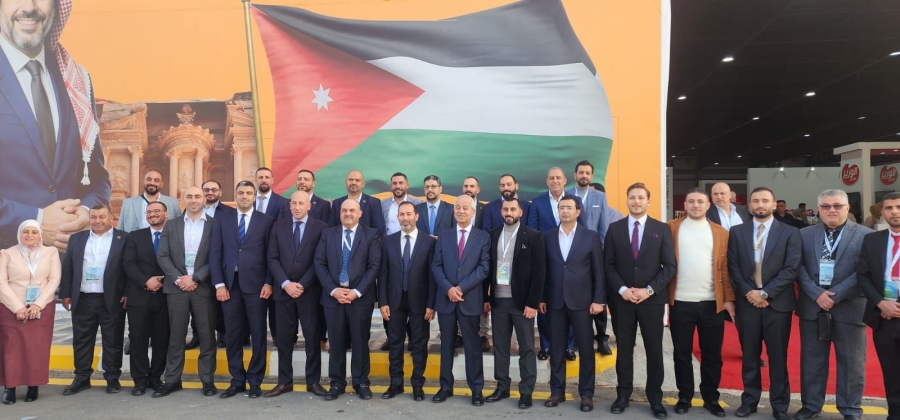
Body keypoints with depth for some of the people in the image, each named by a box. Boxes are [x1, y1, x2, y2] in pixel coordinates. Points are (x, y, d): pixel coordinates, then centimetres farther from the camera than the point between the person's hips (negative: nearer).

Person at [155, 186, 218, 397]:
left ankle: (208, 380, 13)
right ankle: (172, 380, 18)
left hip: (204, 288, -2)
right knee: (175, 336, 8)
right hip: (176, 287, 2)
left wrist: (195, 278, -12)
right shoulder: (171, 225, 10)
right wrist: (178, 278, -9)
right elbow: (162, 256, 3)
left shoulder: (215, 225, 1)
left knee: (207, 336, 3)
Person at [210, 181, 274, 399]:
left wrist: (268, 283, -7)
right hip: (230, 284, 2)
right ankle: (237, 381, 18)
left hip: (255, 285, -2)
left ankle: (255, 381, 14)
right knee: (232, 335, 7)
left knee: (258, 335, 3)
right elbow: (215, 255, 5)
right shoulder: (222, 222, 10)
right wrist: (219, 284, -4)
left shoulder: (266, 221, 5)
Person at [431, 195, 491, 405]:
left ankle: (477, 390, 12)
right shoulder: (443, 236, 10)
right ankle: (446, 386, 19)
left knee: (472, 345, 3)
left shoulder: (483, 237, 2)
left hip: (470, 299, -2)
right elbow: (436, 266, 3)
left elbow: (484, 268, -6)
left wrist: (461, 287, -14)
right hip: (445, 298, 3)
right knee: (446, 344, 9)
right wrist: (448, 288, -12)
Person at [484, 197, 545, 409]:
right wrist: (485, 298, 5)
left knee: (526, 348, 4)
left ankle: (526, 392, 14)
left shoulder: (533, 236, -4)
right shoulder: (492, 236, 7)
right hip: (498, 301, 4)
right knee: (500, 346, 10)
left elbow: (539, 272, -7)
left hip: (522, 302, -3)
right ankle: (502, 387, 23)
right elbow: (488, 268, 9)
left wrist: (533, 303, -12)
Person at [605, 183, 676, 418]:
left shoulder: (661, 229, 2)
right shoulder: (615, 229, 4)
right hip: (622, 299, 1)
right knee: (624, 349, 8)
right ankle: (623, 394, 19)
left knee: (654, 350, 6)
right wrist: (622, 290, -10)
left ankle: (655, 397, 19)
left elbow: (669, 266, -1)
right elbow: (609, 265, 3)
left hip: (652, 299, 0)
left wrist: (649, 290, -11)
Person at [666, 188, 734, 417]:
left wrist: (729, 298, -1)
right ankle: (684, 397, 21)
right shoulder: (671, 228, 2)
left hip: (712, 303, 1)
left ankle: (711, 398, 24)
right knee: (682, 353, 8)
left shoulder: (721, 233, 6)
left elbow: (725, 268, 5)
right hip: (680, 302, -1)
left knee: (712, 355, 10)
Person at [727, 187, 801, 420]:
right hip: (747, 302, 2)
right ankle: (749, 400, 21)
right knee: (749, 356, 9)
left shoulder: (790, 233, 1)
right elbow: (733, 267, 3)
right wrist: (748, 292, -10)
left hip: (777, 303, -1)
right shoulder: (737, 232, 7)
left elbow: (791, 269, -7)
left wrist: (765, 293, -14)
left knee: (778, 357, 6)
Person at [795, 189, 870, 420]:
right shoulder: (805, 234, 6)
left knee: (851, 361, 8)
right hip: (812, 306, 2)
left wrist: (836, 296, -15)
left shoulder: (865, 235, -1)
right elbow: (799, 268, 0)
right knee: (812, 359, 10)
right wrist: (817, 294, -13)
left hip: (849, 307, -2)